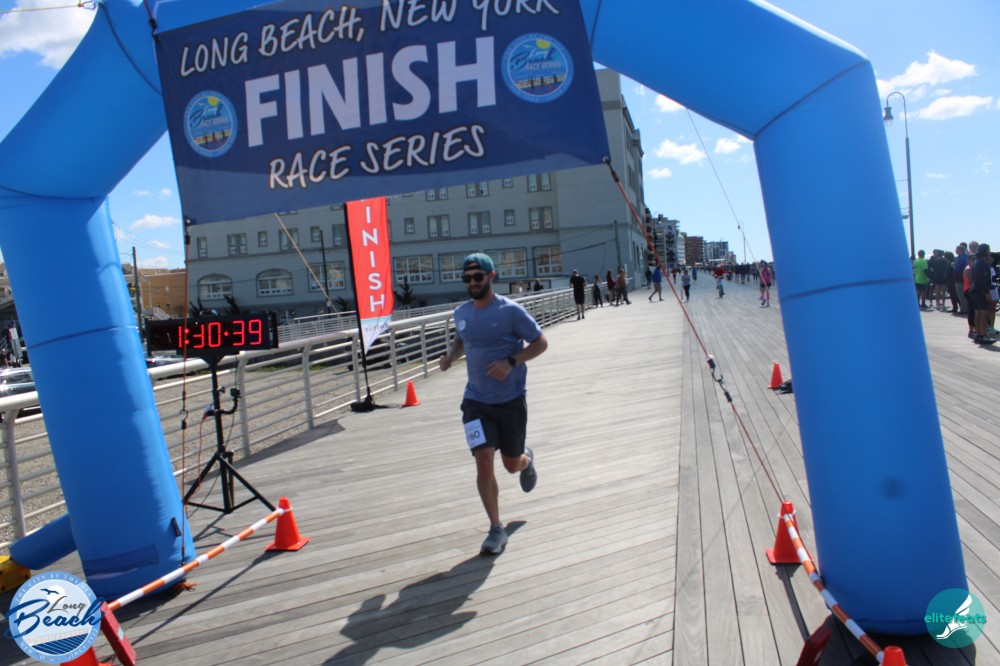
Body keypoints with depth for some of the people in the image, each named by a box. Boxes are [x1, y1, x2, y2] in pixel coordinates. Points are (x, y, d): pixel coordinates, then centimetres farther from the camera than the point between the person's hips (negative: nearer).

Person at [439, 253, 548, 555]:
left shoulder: (511, 310, -12)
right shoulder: (461, 312, 3)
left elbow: (540, 343, -7)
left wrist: (511, 362, -22)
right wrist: (450, 356, 1)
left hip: (511, 399, -2)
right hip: (476, 400, 3)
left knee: (512, 464, 11)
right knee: (483, 462, -10)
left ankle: (527, 459, 51)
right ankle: (496, 529, 4)